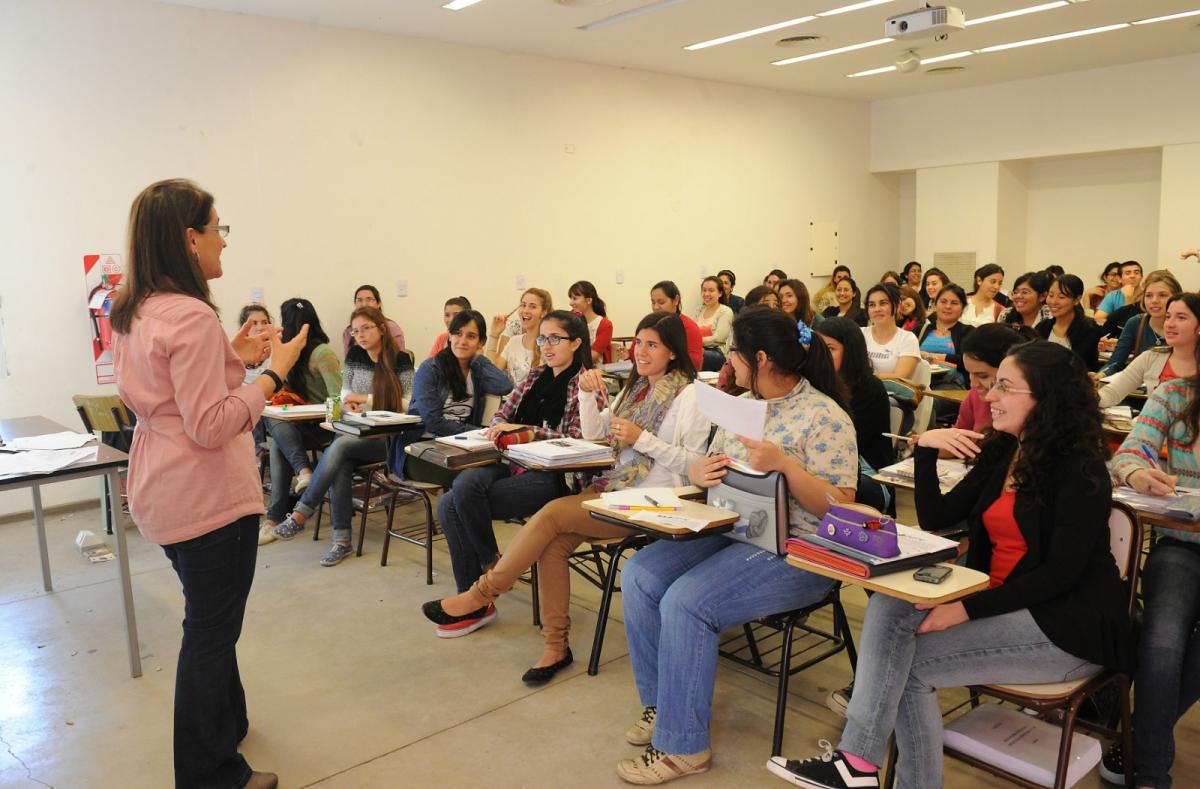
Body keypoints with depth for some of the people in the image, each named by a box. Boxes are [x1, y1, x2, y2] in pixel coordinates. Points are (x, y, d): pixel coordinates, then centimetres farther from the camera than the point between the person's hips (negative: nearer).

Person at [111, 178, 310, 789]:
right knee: (210, 631, 4)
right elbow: (212, 426, -25)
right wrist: (275, 373, -17)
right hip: (208, 496, -10)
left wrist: (232, 359, 10)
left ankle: (226, 725, 44)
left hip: (161, 492, 10)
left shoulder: (131, 314, 7)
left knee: (210, 619, 25)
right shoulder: (191, 316, -22)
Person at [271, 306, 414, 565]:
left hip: (388, 438, -4)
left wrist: (367, 399, -11)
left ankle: (301, 514, -21)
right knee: (339, 464, -29)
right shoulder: (354, 356, 12)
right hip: (357, 434, 4)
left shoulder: (400, 360, -3)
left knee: (340, 446, -30)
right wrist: (350, 402, -1)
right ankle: (341, 539, -26)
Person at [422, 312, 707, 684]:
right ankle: (556, 646, -8)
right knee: (553, 543, -18)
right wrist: (587, 393, 2)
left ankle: (481, 595, -9)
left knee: (551, 514, -22)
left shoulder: (687, 395, -6)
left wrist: (642, 438, -19)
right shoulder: (636, 387, 19)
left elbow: (696, 462, -13)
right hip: (615, 485, 8)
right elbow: (593, 431, 19)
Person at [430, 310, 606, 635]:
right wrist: (501, 427, -4)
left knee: (466, 491, -26)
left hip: (552, 477, -7)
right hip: (515, 463, 7)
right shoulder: (536, 376, 20)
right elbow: (504, 413, 20)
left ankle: (492, 564, 0)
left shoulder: (588, 386, -1)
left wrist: (525, 430, -16)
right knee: (449, 506, -18)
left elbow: (577, 439, -12)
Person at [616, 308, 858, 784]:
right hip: (729, 531, 8)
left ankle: (682, 746, -8)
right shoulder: (742, 405, 11)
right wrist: (700, 472, -9)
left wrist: (784, 464, -30)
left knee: (685, 602, -26)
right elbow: (709, 469, 16)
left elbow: (839, 508, -17)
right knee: (639, 576, -8)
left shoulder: (825, 418, -12)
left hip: (793, 552, -8)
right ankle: (661, 703, 8)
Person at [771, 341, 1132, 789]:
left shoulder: (1080, 470, -12)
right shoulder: (1001, 452, 10)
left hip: (1068, 627, -7)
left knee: (909, 661, -21)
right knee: (891, 605, -17)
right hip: (1004, 605, 7)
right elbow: (935, 519, 7)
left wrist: (968, 608, -24)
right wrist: (925, 450, -5)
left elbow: (1061, 574, -19)